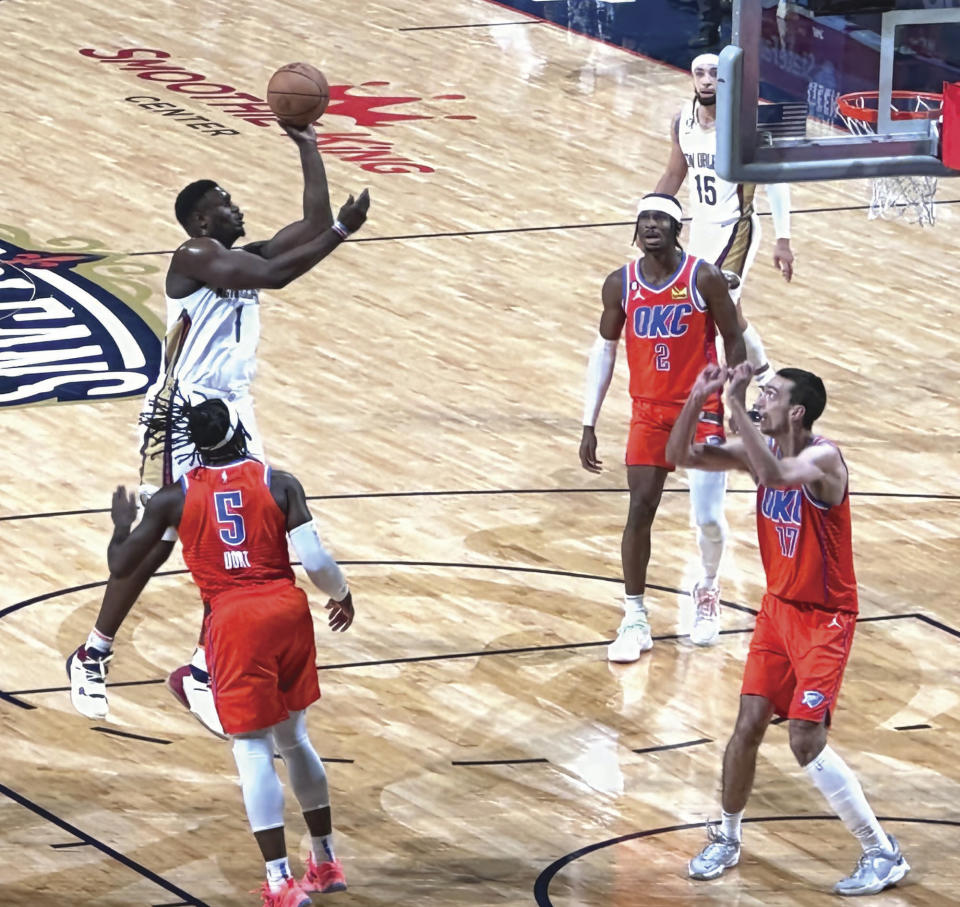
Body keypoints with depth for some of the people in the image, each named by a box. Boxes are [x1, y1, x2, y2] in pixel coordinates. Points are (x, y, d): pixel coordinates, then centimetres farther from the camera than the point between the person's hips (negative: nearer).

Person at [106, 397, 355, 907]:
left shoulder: (174, 498, 2)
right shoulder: (280, 484, 3)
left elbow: (120, 567, 7)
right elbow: (316, 562, -5)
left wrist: (122, 523, 28)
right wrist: (342, 595, 16)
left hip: (233, 621, -3)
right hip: (287, 610, 3)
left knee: (253, 750, 0)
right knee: (294, 738, 21)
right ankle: (325, 863, 30)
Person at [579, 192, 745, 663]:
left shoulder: (704, 278, -12)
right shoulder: (620, 284, -3)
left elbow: (734, 342, -3)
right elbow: (604, 349, 7)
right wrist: (589, 424, 4)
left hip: (700, 409, -2)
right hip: (649, 412, 2)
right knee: (640, 510, -5)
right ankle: (634, 619, 1)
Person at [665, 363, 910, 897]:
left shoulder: (823, 458, -24)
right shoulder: (761, 448, -1)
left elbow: (775, 474, -45)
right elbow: (682, 455, 1)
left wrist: (737, 404, -41)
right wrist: (697, 400, -15)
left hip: (825, 617, -7)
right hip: (779, 607, 7)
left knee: (806, 740, -13)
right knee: (749, 723, 6)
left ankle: (884, 853, -2)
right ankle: (727, 840, 26)